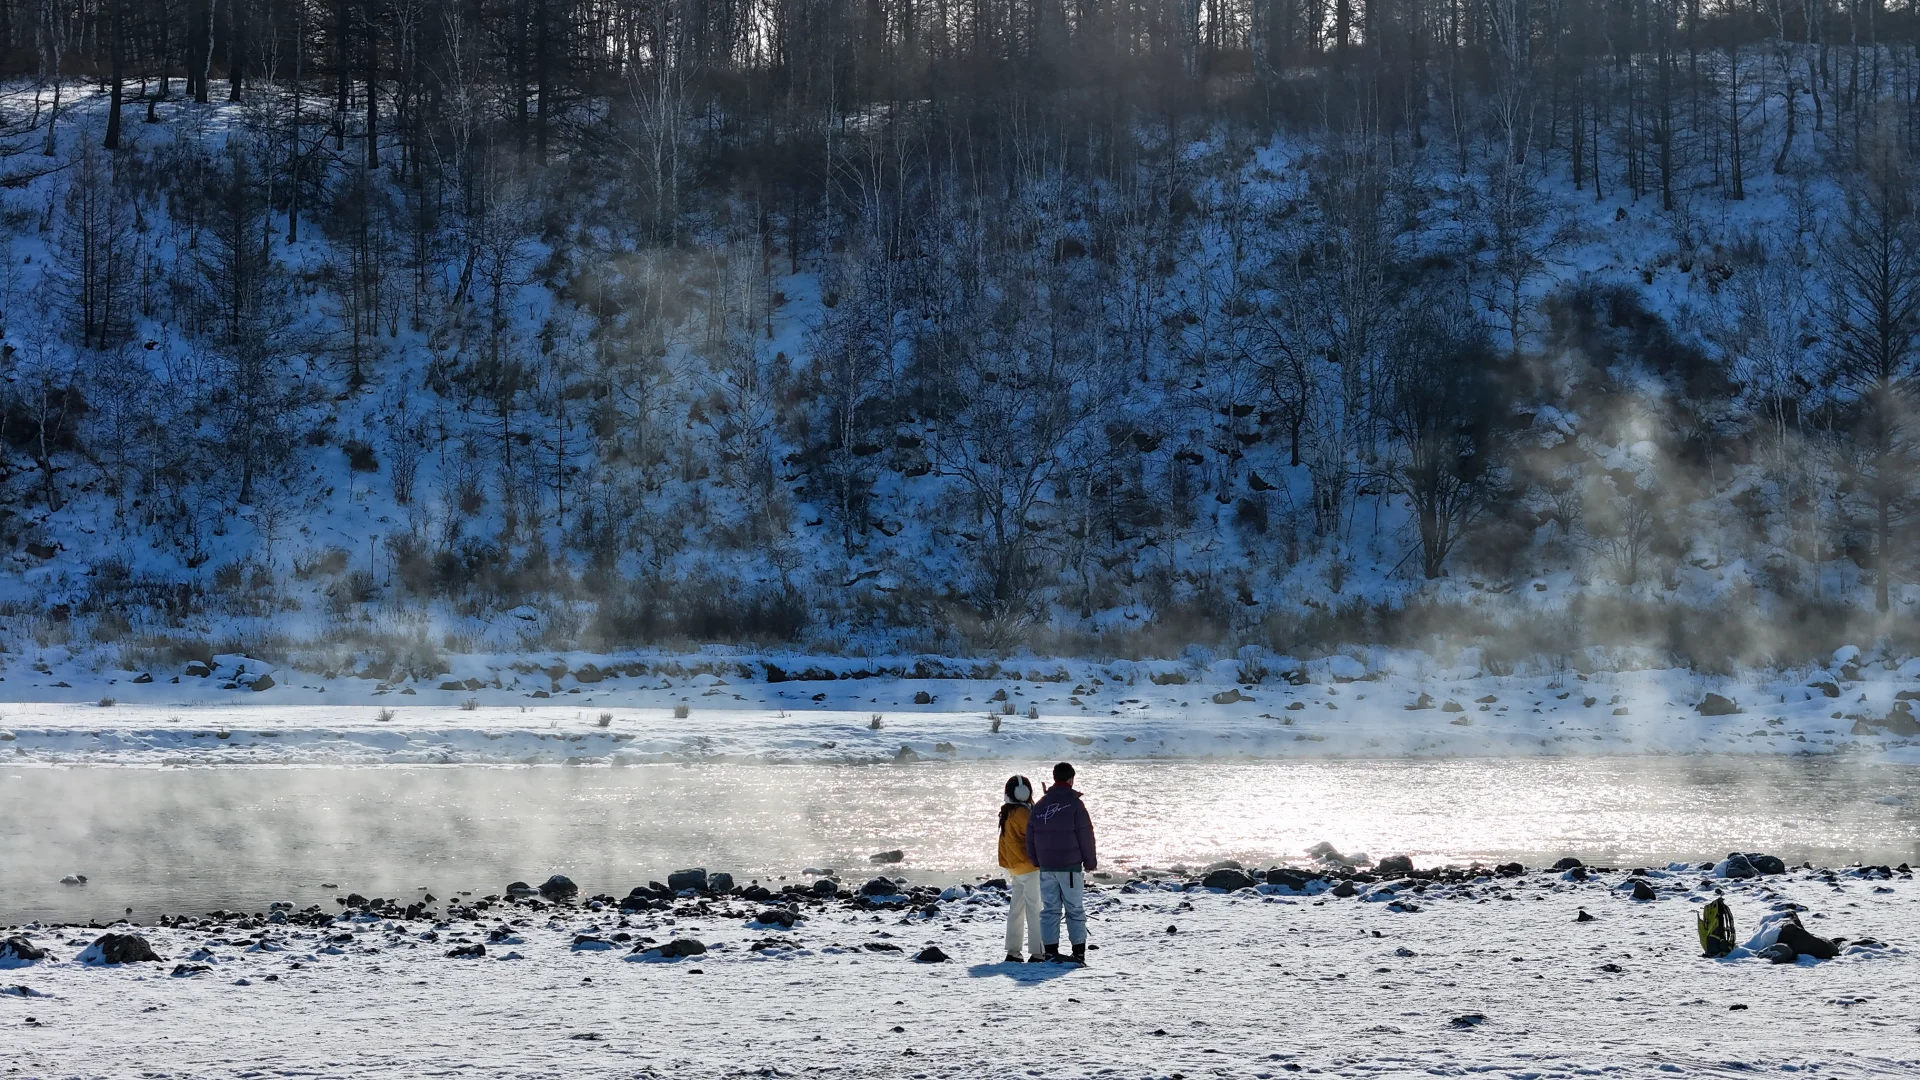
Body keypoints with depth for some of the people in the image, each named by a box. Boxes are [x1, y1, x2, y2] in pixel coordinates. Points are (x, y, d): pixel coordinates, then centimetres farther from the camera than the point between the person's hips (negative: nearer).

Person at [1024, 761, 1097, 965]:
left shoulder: (1040, 805, 7)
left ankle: (1051, 952, 5)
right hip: (1070, 865, -4)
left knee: (1050, 910, 8)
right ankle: (1079, 953, -1)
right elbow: (1085, 835, -7)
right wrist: (1090, 862, 3)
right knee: (1075, 910, 1)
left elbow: (1030, 836, 11)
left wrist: (1036, 861, 20)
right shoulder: (1074, 804, -8)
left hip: (1046, 866, 4)